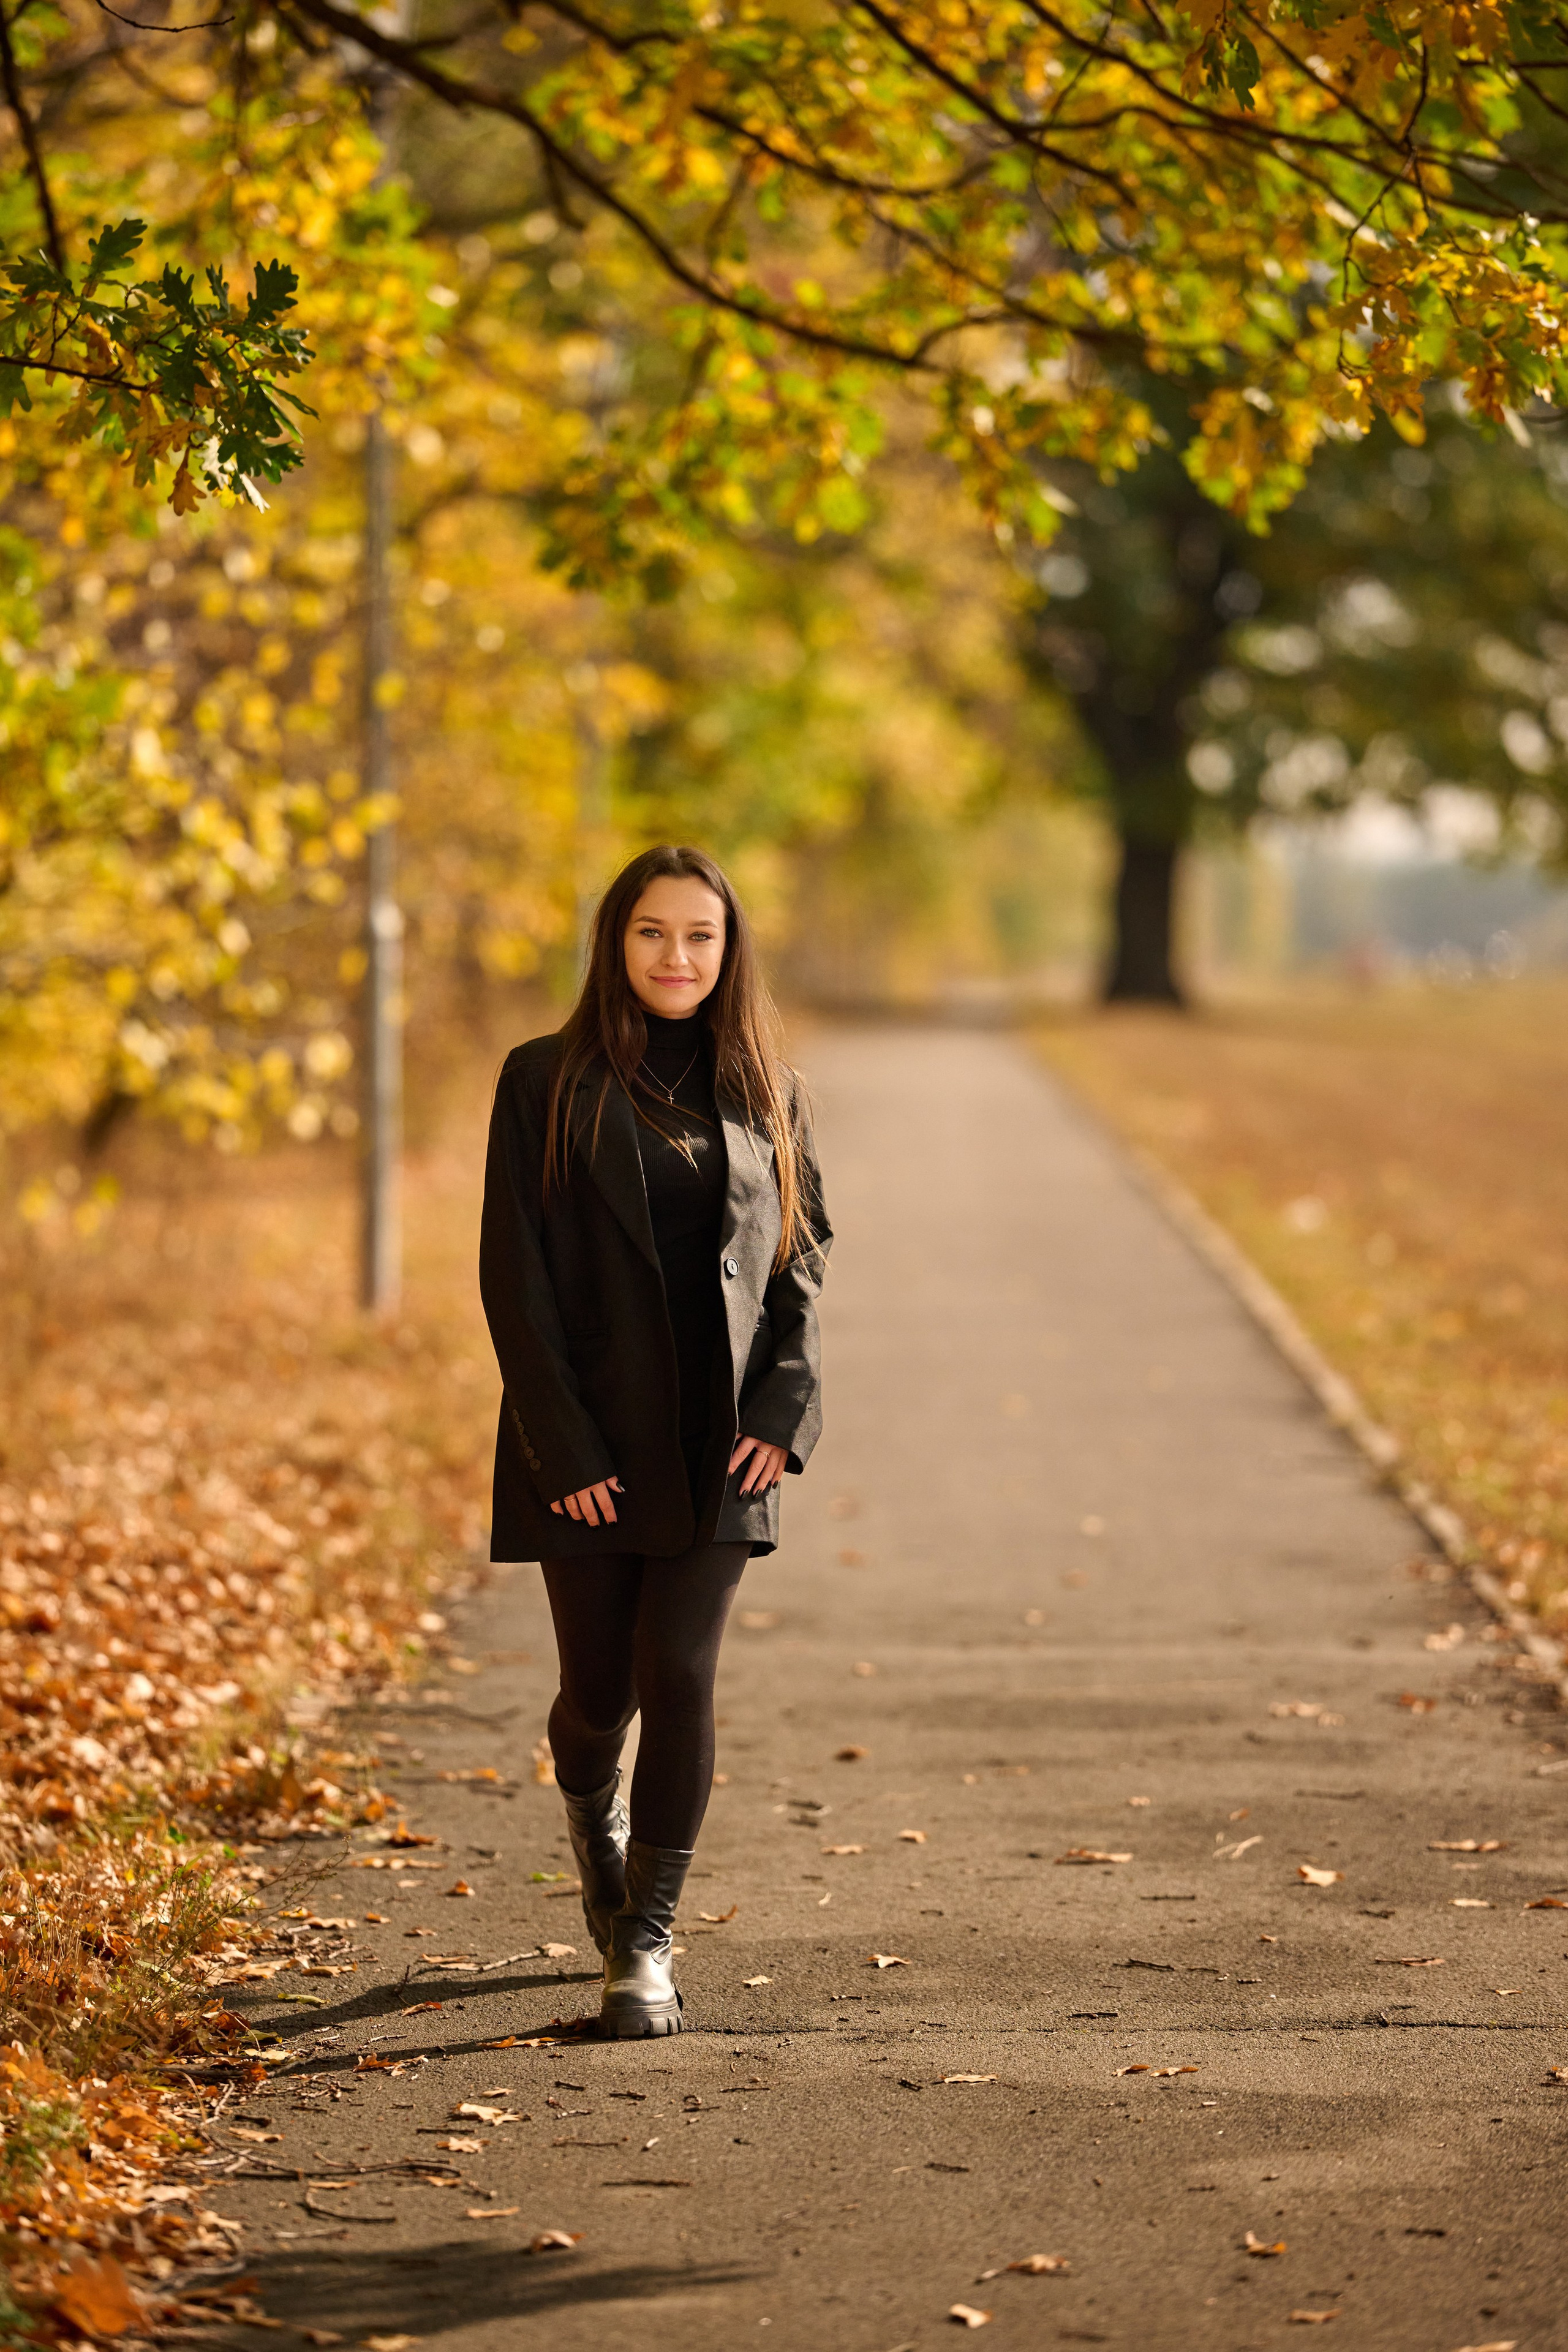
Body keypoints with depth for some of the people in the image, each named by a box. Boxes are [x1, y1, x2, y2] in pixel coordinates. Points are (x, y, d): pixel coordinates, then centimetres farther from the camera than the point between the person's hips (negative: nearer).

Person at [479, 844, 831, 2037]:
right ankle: (592, 1817, 41)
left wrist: (784, 1408, -4)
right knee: (600, 1689, 6)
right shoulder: (547, 1082, -1)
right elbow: (515, 1271, -4)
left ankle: (647, 1942, -3)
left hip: (717, 1443, 1)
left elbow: (802, 1260, 11)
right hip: (590, 1443, -1)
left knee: (679, 1677, -9)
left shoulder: (766, 1092, 8)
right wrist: (562, 1445, -11)